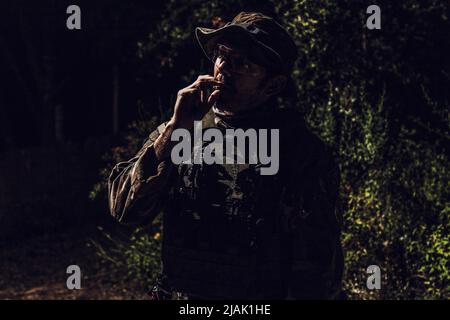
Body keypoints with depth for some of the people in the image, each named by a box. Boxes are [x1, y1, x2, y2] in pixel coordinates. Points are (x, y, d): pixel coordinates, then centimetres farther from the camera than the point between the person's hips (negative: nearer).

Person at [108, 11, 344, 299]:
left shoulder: (305, 152, -10)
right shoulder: (175, 133, -1)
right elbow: (125, 208, -10)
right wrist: (176, 129, -17)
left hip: (262, 303, -3)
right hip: (179, 294, 3)